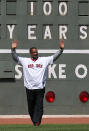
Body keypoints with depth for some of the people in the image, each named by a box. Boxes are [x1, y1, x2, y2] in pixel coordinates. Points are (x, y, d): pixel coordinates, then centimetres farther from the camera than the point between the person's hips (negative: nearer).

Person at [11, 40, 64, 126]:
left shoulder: (44, 60, 8)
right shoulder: (25, 61, 7)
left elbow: (54, 57, 3)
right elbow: (15, 58, 0)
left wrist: (61, 49, -10)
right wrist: (13, 49, -17)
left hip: (40, 88, -1)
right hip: (29, 89, 1)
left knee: (39, 106, -7)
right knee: (31, 107, 7)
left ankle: (37, 121, -7)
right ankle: (34, 121, 22)